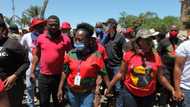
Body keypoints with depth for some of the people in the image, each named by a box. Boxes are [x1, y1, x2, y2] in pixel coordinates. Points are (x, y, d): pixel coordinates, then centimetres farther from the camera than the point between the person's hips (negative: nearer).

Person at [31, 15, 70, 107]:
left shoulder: (64, 39, -8)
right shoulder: (40, 38, -1)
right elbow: (36, 55, 8)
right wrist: (32, 72, 6)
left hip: (59, 76, -1)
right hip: (43, 76, 2)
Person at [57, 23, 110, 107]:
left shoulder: (95, 55, -12)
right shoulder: (70, 54, -4)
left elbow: (103, 73, -5)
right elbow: (65, 72, 3)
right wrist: (60, 89, 3)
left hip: (88, 93, -3)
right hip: (72, 91, 3)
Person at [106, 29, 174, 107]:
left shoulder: (155, 56, -4)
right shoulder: (129, 54, -9)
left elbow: (161, 77, 4)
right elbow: (121, 74, -2)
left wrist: (172, 90, -1)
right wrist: (109, 88, -1)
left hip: (149, 95, 2)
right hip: (129, 94, -2)